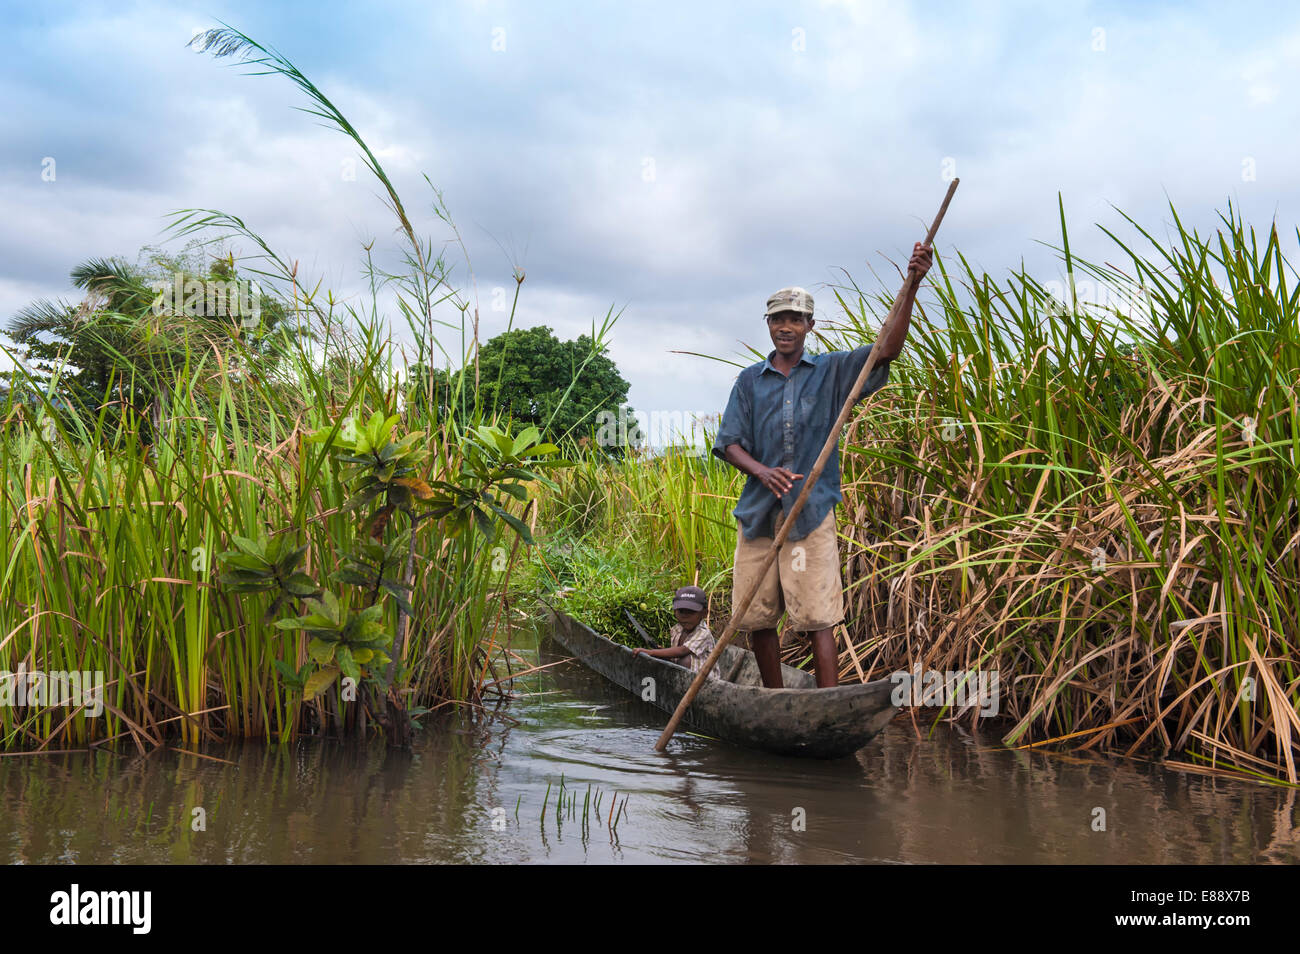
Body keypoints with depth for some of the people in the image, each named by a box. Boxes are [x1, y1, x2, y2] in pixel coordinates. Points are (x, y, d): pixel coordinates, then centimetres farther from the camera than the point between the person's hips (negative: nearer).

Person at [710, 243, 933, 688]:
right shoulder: (750, 380, 13)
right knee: (755, 617, 6)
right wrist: (761, 470, -14)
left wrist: (911, 286, -16)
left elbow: (887, 350, -5)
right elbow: (728, 443, 7)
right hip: (758, 512, 3)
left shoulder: (832, 371, 8)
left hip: (812, 511, -3)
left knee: (817, 618, -9)